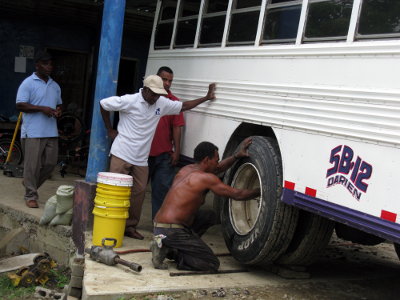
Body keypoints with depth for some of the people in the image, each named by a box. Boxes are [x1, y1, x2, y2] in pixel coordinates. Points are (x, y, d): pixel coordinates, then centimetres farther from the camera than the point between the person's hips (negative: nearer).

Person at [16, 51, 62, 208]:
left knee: (50, 163, 8)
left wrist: (58, 110, 3)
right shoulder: (28, 83, -3)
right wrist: (42, 108, -18)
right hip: (33, 132, -6)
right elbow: (20, 105, -10)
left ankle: (30, 183, 29)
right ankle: (31, 196, 8)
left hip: (51, 132, 6)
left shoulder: (55, 86, 16)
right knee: (32, 165, -3)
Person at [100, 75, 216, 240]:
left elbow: (184, 106, 16)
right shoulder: (129, 101, -11)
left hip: (141, 159, 5)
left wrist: (206, 98, 14)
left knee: (138, 192, 6)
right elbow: (103, 104, -3)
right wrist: (110, 130, 1)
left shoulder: (162, 103, 5)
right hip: (122, 155, -5)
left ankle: (130, 226, 18)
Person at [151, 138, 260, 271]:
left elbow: (217, 169, 29)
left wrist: (237, 155, 22)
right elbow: (237, 195, -6)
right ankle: (168, 250, -7)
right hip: (171, 231, -9)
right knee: (212, 264, -1)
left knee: (210, 216, 23)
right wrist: (260, 191, 8)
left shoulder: (186, 169, 13)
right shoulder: (205, 178, -13)